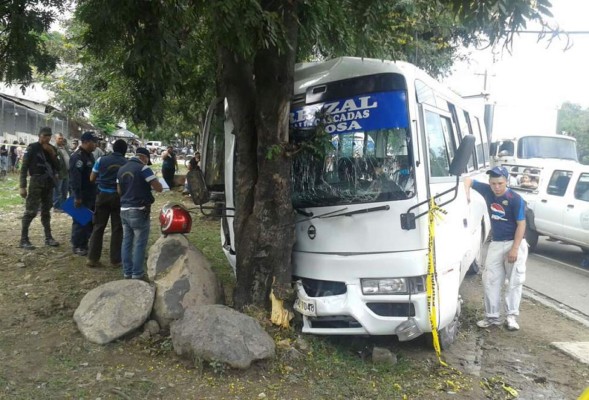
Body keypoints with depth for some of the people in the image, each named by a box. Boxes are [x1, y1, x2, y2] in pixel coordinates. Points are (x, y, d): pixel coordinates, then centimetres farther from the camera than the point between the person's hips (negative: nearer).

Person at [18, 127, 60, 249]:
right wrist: (23, 186, -14)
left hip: (49, 183, 6)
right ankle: (23, 240, -3)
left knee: (46, 211, 12)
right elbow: (24, 168, -8)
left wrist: (53, 154, -8)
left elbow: (57, 167, 7)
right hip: (36, 182, -6)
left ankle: (48, 238, 18)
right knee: (31, 211, -8)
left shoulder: (52, 149, 10)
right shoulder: (32, 148, -6)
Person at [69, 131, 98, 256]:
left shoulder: (89, 155, 14)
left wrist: (95, 192, 20)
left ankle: (84, 244, 25)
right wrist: (77, 196, -27)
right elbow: (75, 178, -24)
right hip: (82, 195, -10)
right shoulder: (77, 156, -18)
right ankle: (77, 246, 7)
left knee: (90, 220, 14)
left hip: (90, 194, 10)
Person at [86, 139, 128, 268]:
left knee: (98, 227, 9)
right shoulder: (127, 163, -4)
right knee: (117, 229, 6)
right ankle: (115, 260, 9)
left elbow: (92, 178, 5)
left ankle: (92, 258, 10)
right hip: (119, 197, -1)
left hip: (103, 195, 1)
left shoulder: (101, 160, -1)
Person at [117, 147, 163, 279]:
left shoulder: (121, 169, 11)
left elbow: (119, 191, 17)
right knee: (139, 244, 1)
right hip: (139, 211, -7)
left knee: (127, 242, 13)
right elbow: (159, 188, -14)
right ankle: (136, 275, 4)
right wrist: (149, 184, 4)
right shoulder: (143, 168, -12)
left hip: (124, 210, 7)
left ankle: (127, 273, 19)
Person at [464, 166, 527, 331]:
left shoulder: (515, 199, -17)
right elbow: (468, 180, 6)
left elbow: (521, 224, -15)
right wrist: (466, 195, -15)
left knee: (514, 281, 0)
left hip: (515, 243, -5)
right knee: (490, 280, 4)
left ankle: (511, 316, 10)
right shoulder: (487, 191, -4)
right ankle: (492, 316, 12)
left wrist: (514, 249, -20)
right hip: (496, 243, 5)